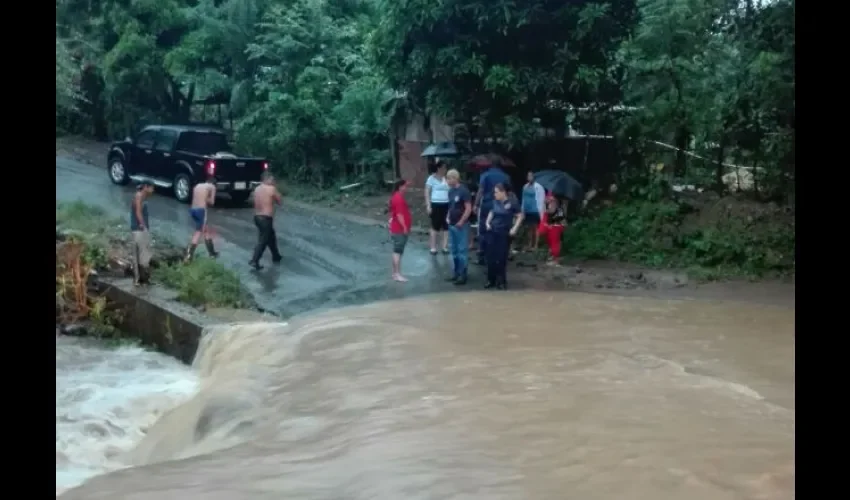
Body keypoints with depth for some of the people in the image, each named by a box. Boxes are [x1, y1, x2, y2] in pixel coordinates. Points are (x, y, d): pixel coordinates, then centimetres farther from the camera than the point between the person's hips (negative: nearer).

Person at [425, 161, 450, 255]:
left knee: (446, 226, 3)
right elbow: (427, 192, 0)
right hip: (436, 205, -3)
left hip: (446, 205, 3)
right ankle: (433, 248, 8)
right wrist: (428, 205, -8)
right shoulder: (432, 178, 1)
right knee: (435, 226, 2)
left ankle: (445, 247, 11)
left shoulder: (447, 178, 11)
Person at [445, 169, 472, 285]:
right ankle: (456, 272, 23)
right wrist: (448, 218, 9)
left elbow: (469, 209, -16)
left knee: (462, 250, -4)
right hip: (452, 225, 8)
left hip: (461, 225, -8)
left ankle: (463, 275, 0)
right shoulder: (451, 191, 10)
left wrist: (461, 222, -16)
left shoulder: (463, 191, -14)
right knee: (454, 250, 13)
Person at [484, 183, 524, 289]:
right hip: (492, 232, 5)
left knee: (502, 258, 2)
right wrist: (487, 223, 7)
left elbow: (520, 216, -5)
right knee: (491, 257, 5)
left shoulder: (512, 203, -11)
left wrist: (514, 228, -12)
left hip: (504, 234, -4)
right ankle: (491, 280, 18)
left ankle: (502, 281, 14)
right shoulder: (495, 202, 3)